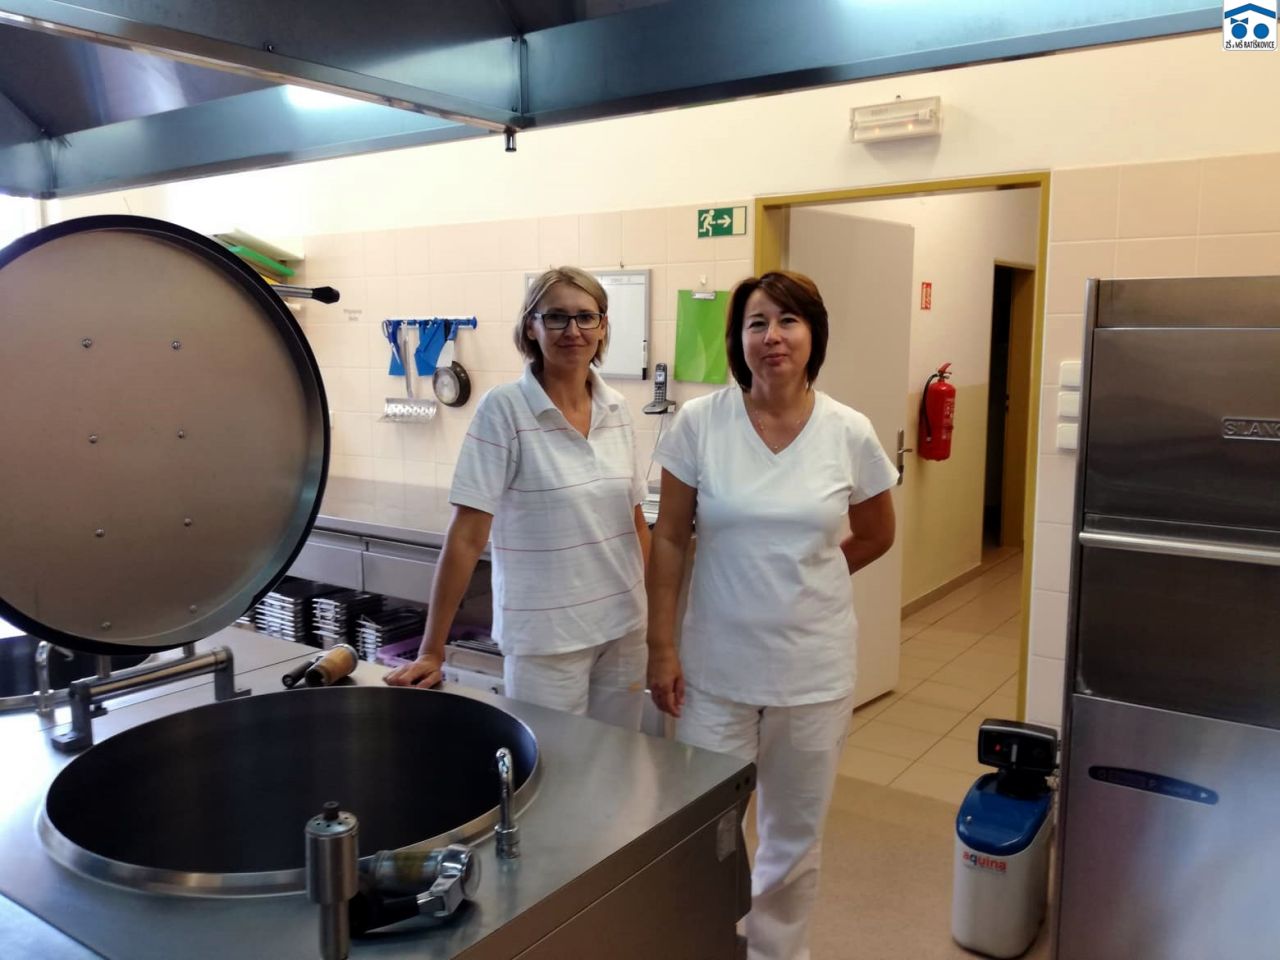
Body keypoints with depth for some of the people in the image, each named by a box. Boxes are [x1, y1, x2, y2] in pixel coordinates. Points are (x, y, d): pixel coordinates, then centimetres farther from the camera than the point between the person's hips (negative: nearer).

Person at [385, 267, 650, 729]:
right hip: (545, 637, -5)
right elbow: (466, 535, -14)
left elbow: (635, 522, 10)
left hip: (624, 626, 5)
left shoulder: (616, 409, 2)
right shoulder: (504, 408, -12)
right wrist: (432, 651, -14)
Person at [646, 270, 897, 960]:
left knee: (793, 837, 17)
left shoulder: (849, 433, -6)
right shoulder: (699, 423, -8)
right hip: (715, 666, -1)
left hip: (814, 669, 1)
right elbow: (670, 539, -3)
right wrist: (661, 646, -4)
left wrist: (800, 581, 8)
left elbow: (876, 536, 10)